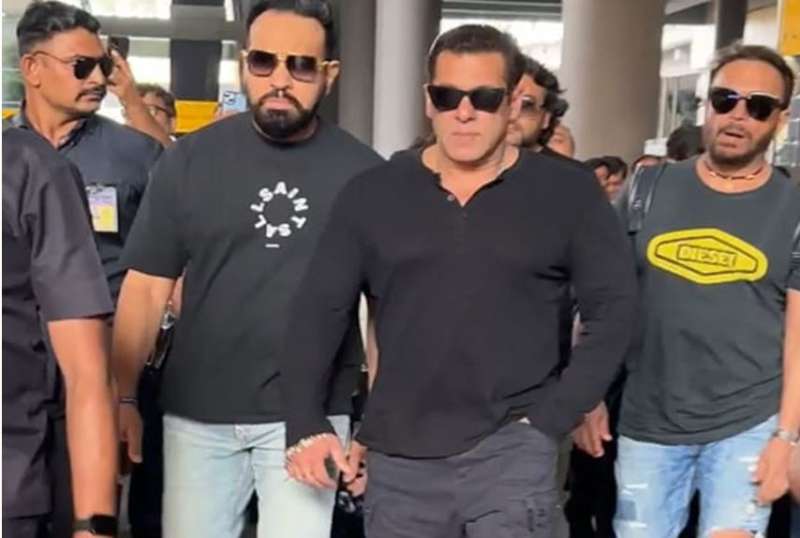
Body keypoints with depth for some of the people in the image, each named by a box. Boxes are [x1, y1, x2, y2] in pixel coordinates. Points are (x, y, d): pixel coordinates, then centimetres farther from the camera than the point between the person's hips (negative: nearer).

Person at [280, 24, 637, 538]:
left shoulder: (568, 193, -1)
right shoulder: (373, 193, 2)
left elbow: (614, 309, 1)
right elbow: (320, 309, 4)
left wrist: (552, 419, -5)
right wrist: (306, 425, -3)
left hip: (512, 450, -2)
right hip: (398, 460, 3)